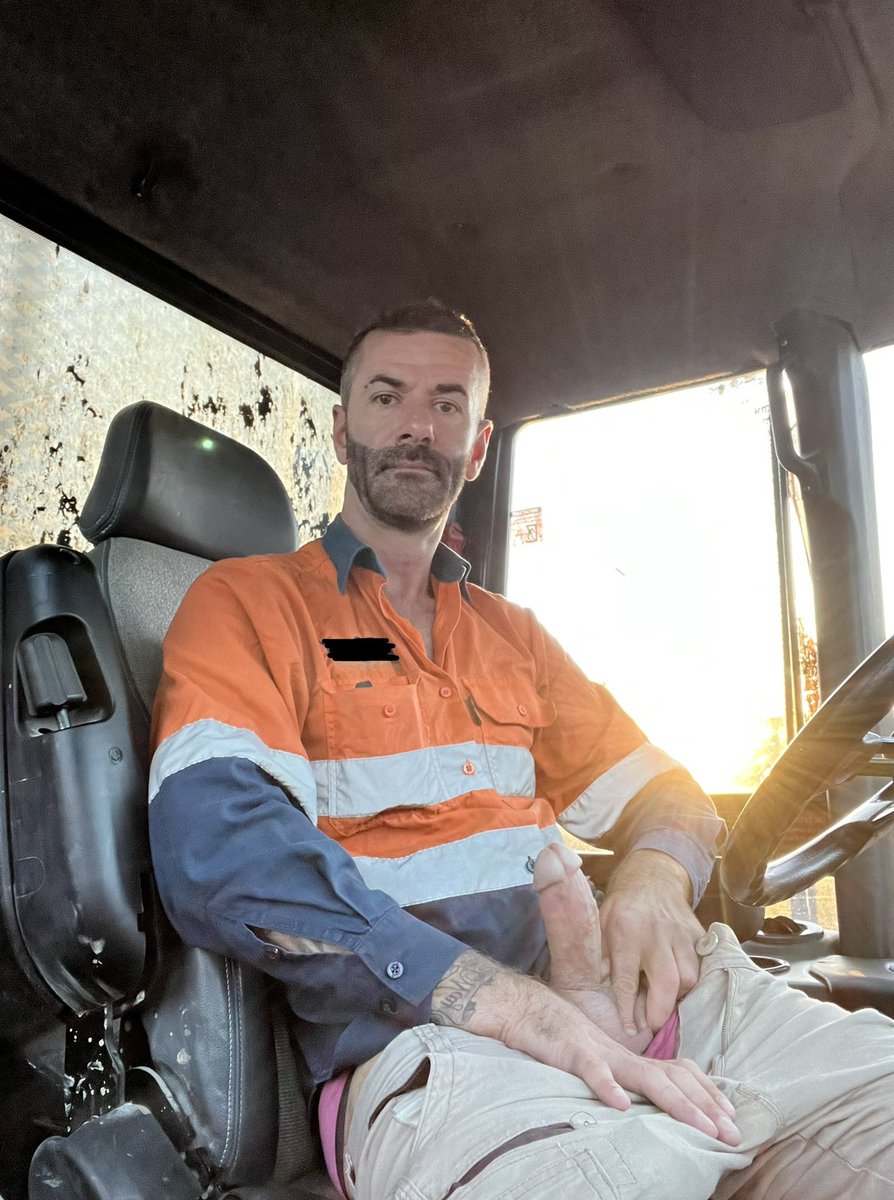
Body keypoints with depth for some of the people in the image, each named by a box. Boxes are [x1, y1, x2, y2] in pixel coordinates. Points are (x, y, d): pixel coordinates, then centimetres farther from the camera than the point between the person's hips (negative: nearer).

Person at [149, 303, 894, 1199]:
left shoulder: (514, 636, 21)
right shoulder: (246, 604, 3)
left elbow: (666, 795, 22)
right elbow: (218, 849, -14)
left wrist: (654, 878, -5)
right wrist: (522, 1010, -20)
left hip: (618, 990, 6)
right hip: (422, 1028, -5)